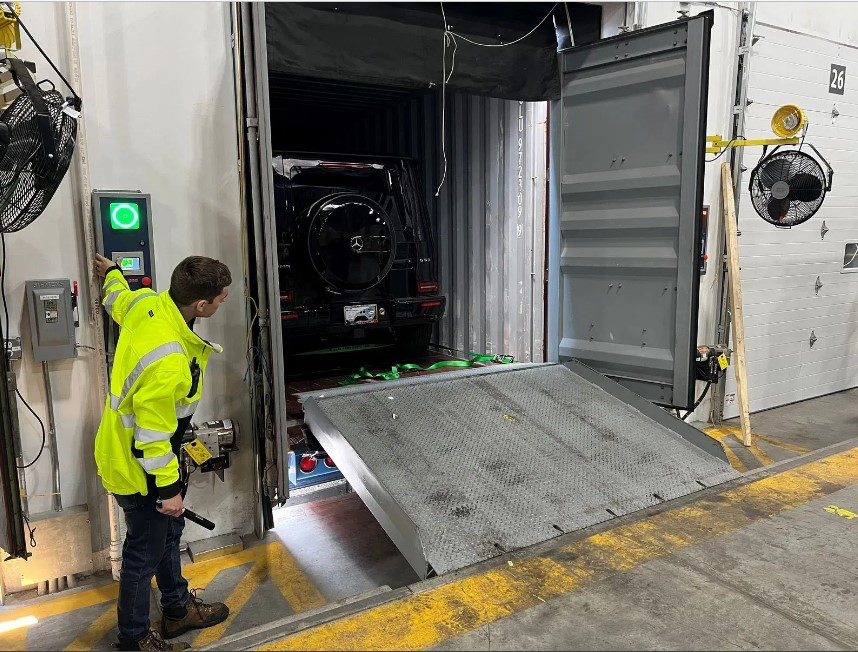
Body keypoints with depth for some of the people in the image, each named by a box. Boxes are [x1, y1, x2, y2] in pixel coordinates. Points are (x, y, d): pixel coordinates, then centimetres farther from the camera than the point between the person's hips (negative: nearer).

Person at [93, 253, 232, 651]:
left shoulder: (145, 302, -12)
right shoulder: (168, 363, -39)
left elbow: (115, 298, 14)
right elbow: (153, 435, -29)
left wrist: (112, 273, 36)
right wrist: (168, 488, -17)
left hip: (128, 449, 9)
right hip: (137, 467, -9)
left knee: (169, 531, 24)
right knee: (146, 552, 11)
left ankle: (177, 609, 45)